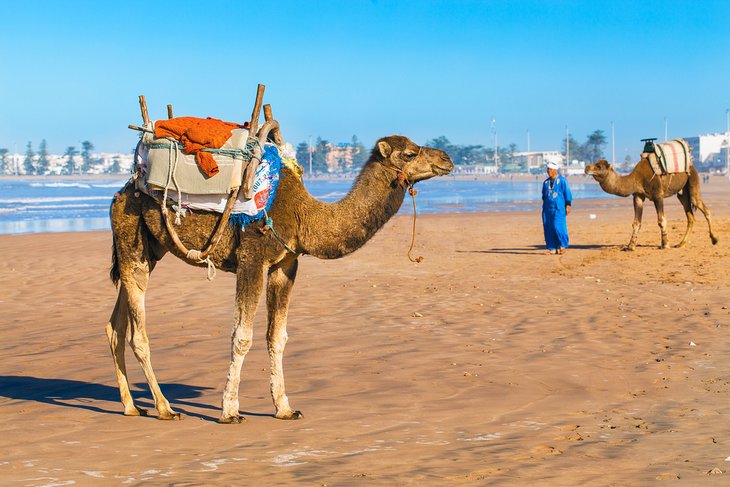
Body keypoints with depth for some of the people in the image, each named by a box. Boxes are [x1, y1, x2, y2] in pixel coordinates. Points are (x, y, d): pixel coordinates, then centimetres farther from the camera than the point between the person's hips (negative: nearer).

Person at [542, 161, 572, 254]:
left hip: (559, 208, -6)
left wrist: (568, 205, -7)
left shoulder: (562, 180, -2)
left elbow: (567, 193, -3)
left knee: (558, 226, -14)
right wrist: (544, 207, 19)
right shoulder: (546, 182, 15)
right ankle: (552, 248, 7)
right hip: (548, 208, 6)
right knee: (548, 228, 1)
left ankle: (563, 245, 1)